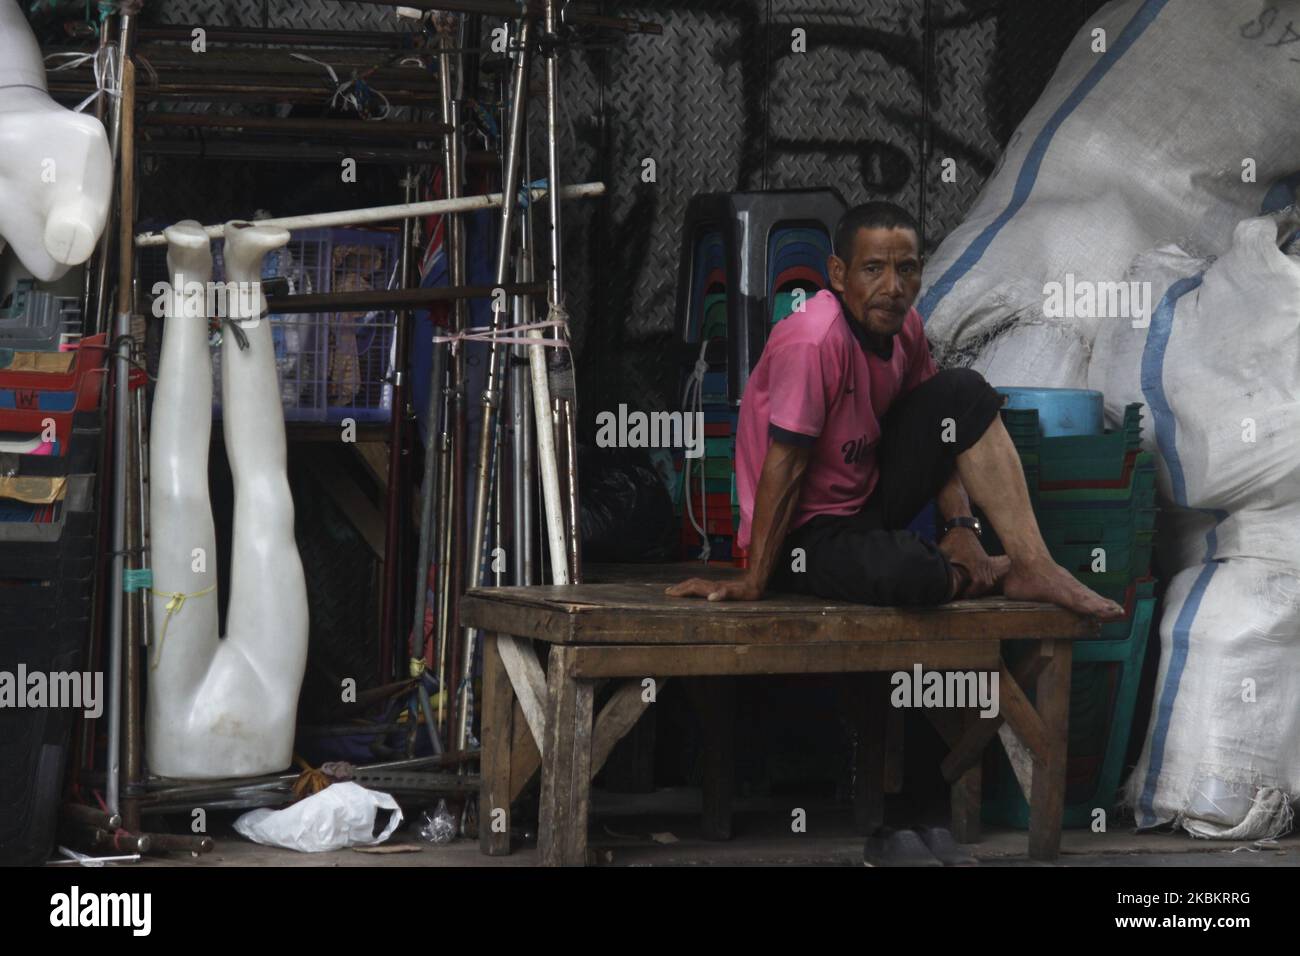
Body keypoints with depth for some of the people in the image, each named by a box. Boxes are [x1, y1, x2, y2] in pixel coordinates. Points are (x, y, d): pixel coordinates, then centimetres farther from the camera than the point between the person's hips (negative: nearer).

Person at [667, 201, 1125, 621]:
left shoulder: (903, 325, -3)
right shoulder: (813, 341, -27)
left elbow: (935, 436, 9)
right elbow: (785, 464, -25)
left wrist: (961, 525, -3)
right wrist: (753, 581, -21)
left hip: (870, 493, 8)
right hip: (805, 532, -8)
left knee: (965, 393, -5)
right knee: (902, 571, -39)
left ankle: (1033, 567, -6)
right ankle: (974, 577, -2)